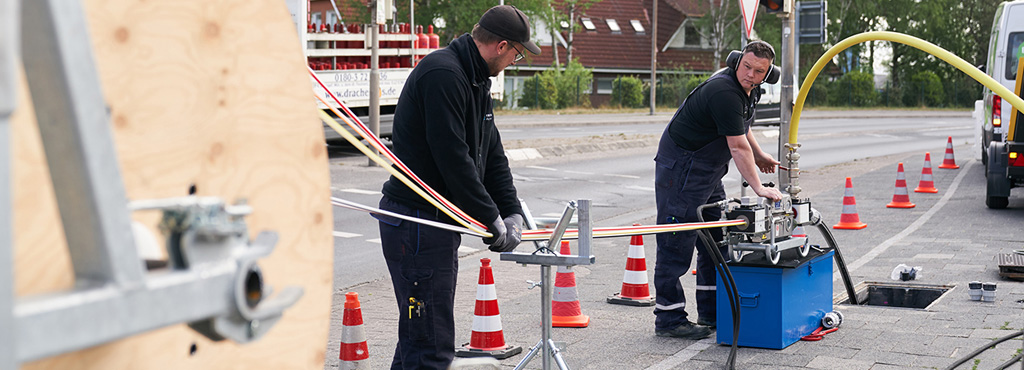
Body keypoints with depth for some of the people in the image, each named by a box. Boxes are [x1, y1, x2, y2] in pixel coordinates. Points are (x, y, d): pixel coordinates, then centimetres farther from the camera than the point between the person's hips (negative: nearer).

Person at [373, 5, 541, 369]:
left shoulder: (476, 80, 16)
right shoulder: (442, 73, -17)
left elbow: (492, 154, 17)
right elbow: (452, 158, -22)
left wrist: (511, 213, 5)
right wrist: (491, 219, -16)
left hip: (442, 222, 11)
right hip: (417, 220, -11)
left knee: (418, 337, 17)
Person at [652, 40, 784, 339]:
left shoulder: (749, 90, 7)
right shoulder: (723, 91, -25)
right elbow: (738, 147, -25)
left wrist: (759, 155, 29)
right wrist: (758, 188, -21)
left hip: (708, 170, 11)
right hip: (680, 167, -11)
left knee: (715, 240, 13)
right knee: (677, 244, -8)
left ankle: (711, 313, 22)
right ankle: (669, 320, -3)